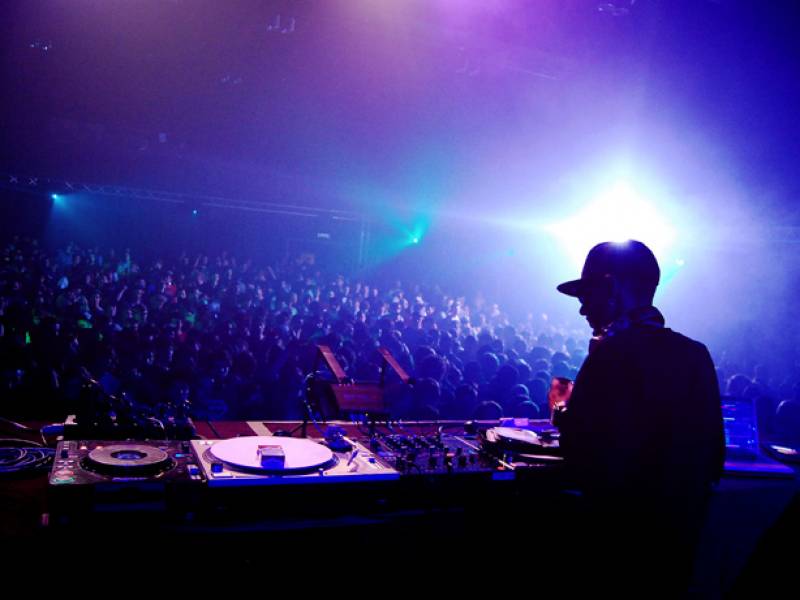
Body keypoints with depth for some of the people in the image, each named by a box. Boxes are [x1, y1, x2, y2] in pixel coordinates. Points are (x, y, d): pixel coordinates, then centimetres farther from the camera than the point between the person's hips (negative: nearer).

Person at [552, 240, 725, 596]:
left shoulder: (613, 353, -22)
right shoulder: (696, 354, 0)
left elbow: (582, 468, -25)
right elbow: (713, 458, 7)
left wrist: (563, 412, -8)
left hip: (618, 547, -6)